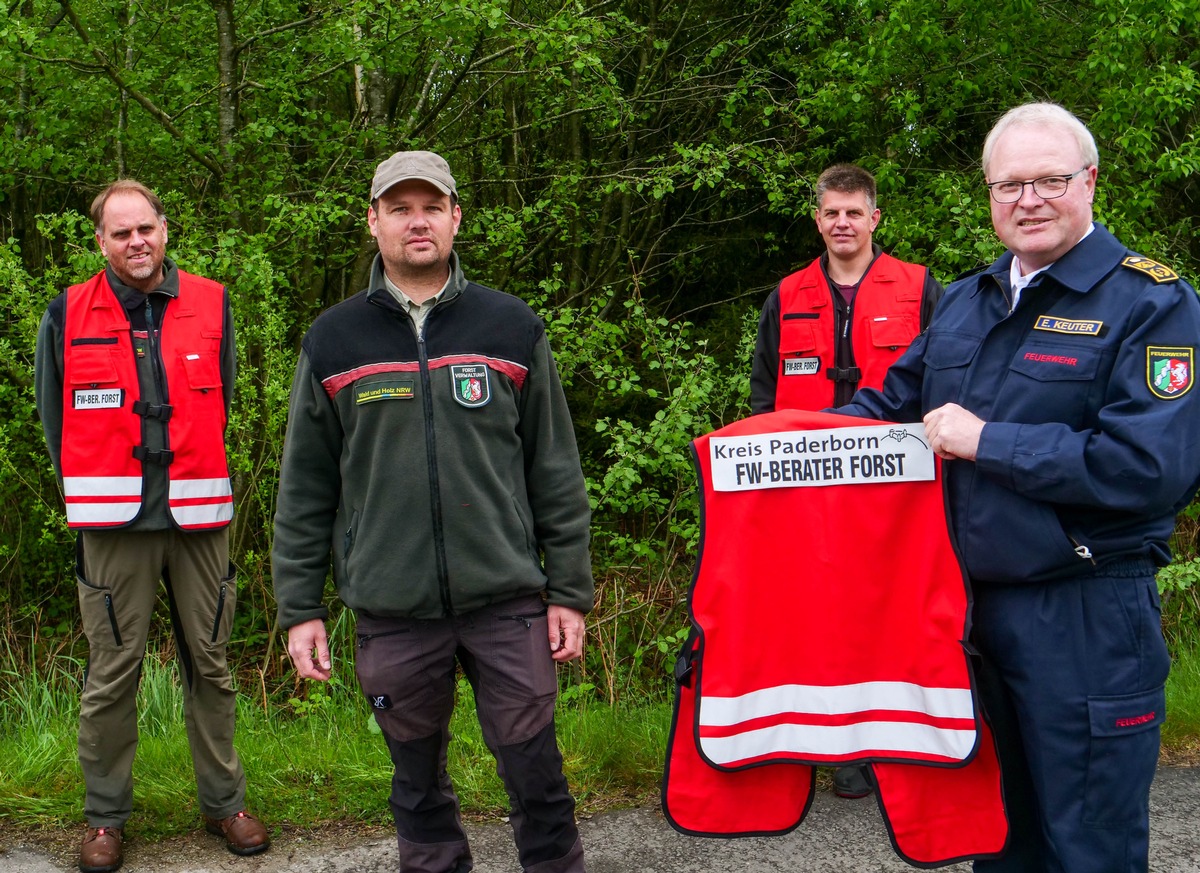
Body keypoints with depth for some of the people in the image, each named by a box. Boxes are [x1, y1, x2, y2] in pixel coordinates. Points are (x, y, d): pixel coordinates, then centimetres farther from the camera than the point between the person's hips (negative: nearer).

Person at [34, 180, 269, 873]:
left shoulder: (211, 304, 6)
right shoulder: (69, 315, 3)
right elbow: (54, 415, 11)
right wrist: (95, 494, 12)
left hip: (200, 516, 1)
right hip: (114, 525, -1)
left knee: (211, 663, 8)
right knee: (113, 672, 3)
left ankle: (224, 802, 21)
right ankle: (107, 816, 17)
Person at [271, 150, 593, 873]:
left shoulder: (512, 328, 5)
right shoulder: (333, 342, 6)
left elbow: (556, 472, 6)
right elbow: (305, 490, 8)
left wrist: (570, 591, 3)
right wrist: (300, 608, 5)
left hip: (508, 600, -1)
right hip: (392, 611, 1)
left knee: (536, 773, 4)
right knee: (419, 781, 13)